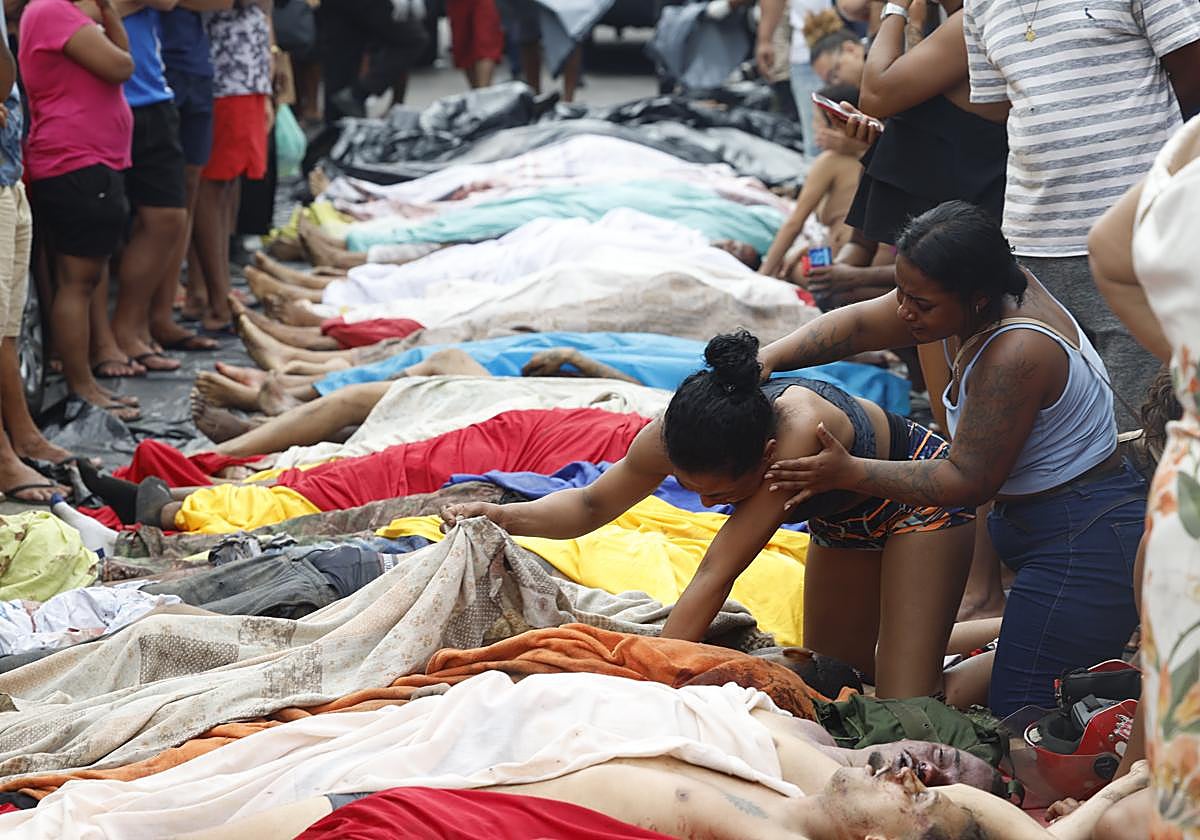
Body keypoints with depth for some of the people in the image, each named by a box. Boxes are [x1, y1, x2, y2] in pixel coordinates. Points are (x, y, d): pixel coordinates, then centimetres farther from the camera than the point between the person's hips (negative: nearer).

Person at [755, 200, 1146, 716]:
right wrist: (764, 361, -8)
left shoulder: (1016, 355, -28)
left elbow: (968, 482, -21)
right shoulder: (988, 291, -1)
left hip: (1087, 545, -10)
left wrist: (847, 473, -19)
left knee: (1016, 715, -12)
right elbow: (858, 324, 5)